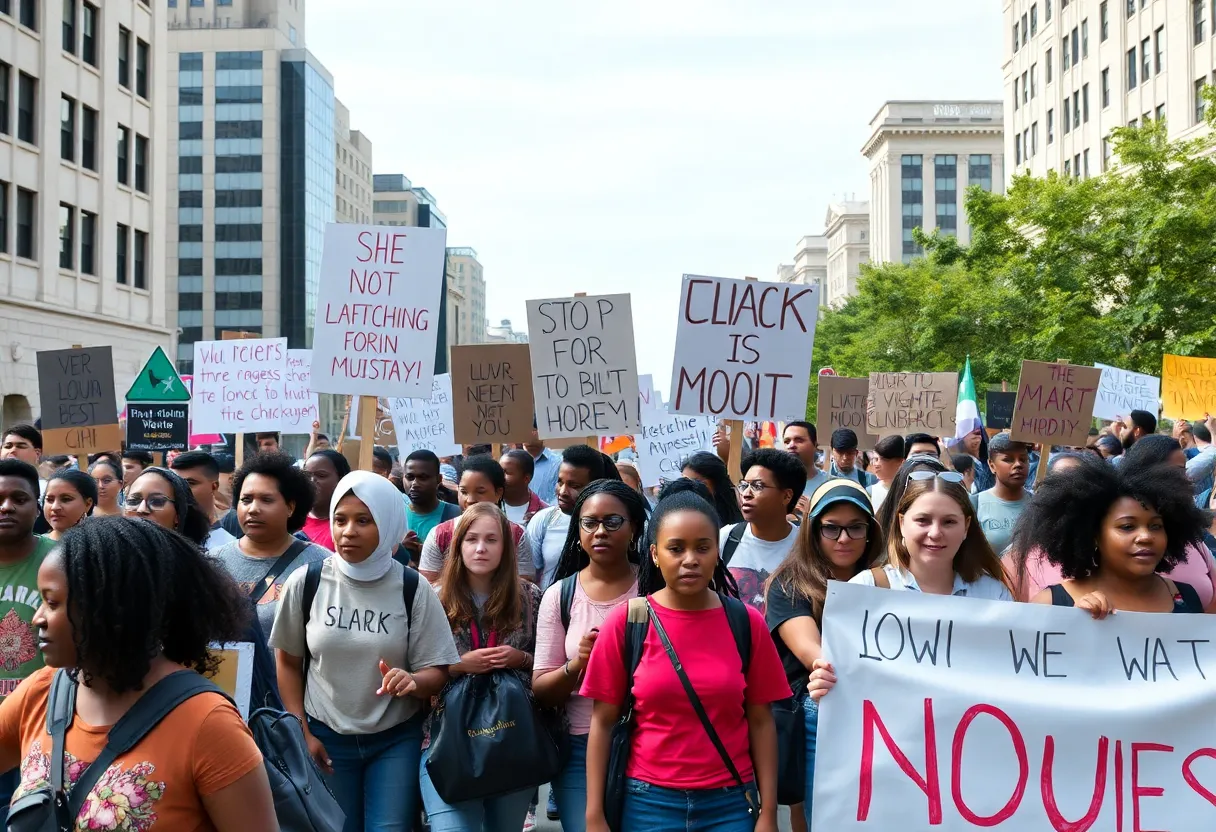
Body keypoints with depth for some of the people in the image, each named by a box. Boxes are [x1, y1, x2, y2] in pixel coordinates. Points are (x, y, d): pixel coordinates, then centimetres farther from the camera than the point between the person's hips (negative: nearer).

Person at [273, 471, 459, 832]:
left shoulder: (412, 588, -10)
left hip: (397, 738, -1)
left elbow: (436, 672, -7)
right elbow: (288, 662, 4)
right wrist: (302, 733, 0)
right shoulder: (305, 582, -8)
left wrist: (411, 681, -29)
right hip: (327, 737, 1)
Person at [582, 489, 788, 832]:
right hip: (650, 801, -1)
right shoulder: (625, 621, -7)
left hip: (731, 802, 1)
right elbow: (602, 722, -3)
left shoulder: (747, 622, -3)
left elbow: (760, 721, 1)